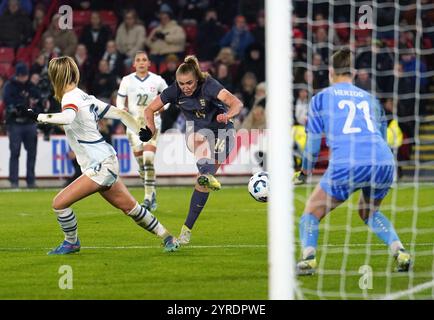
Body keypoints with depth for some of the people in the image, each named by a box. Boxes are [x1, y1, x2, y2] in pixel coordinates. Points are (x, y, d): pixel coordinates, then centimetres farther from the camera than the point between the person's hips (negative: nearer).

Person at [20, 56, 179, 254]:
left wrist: (39, 117, -36)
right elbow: (120, 113, 14)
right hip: (105, 163, 10)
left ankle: (71, 243, 11)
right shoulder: (84, 97, 11)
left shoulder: (71, 98, -16)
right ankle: (167, 238, 26)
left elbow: (68, 117, -41)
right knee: (131, 207, 17)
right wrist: (141, 132, 20)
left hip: (101, 166, -10)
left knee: (60, 203, -9)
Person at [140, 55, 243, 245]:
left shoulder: (209, 85, -26)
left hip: (221, 132, -2)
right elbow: (150, 109, -5)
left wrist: (227, 115, -60)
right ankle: (206, 176, -69)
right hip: (196, 132, 2)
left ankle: (187, 229, -9)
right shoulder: (174, 91, -14)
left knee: (202, 183, -17)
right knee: (201, 141, -38)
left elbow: (237, 104, -38)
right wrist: (150, 128, -25)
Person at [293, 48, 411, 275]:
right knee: (369, 212, 30)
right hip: (384, 163, 4)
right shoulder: (370, 98, 26)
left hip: (346, 164, -4)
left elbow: (313, 143, 12)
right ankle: (400, 253, 12)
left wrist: (304, 173, 24)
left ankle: (308, 259, -10)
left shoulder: (322, 98, 15)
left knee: (312, 212, 12)